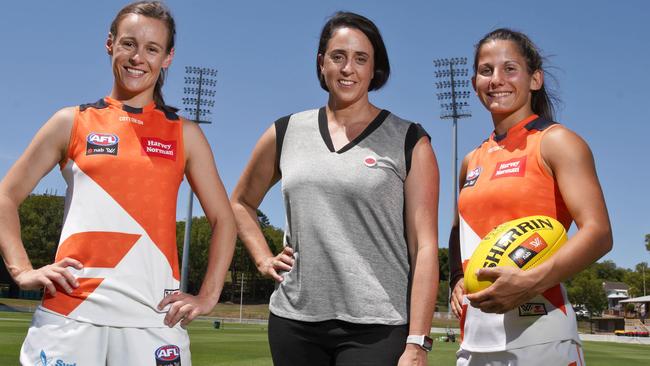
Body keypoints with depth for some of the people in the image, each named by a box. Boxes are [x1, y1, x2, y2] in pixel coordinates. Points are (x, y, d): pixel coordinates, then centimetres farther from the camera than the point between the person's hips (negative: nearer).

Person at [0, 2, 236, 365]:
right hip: (70, 311, 0)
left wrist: (208, 296, 2)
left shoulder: (185, 135, 10)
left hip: (154, 315, 0)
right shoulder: (72, 122, 9)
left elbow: (224, 220, 12)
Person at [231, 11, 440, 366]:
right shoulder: (285, 133, 8)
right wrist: (264, 259, 8)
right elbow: (241, 202, 23)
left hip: (375, 325, -3)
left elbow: (424, 246, -5)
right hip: (294, 319, 3)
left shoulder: (409, 141, 0)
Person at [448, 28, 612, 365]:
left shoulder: (555, 142, -3)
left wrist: (532, 281, -26)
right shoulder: (473, 161, 14)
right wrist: (457, 279, 7)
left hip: (537, 335, -6)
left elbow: (599, 234, -13)